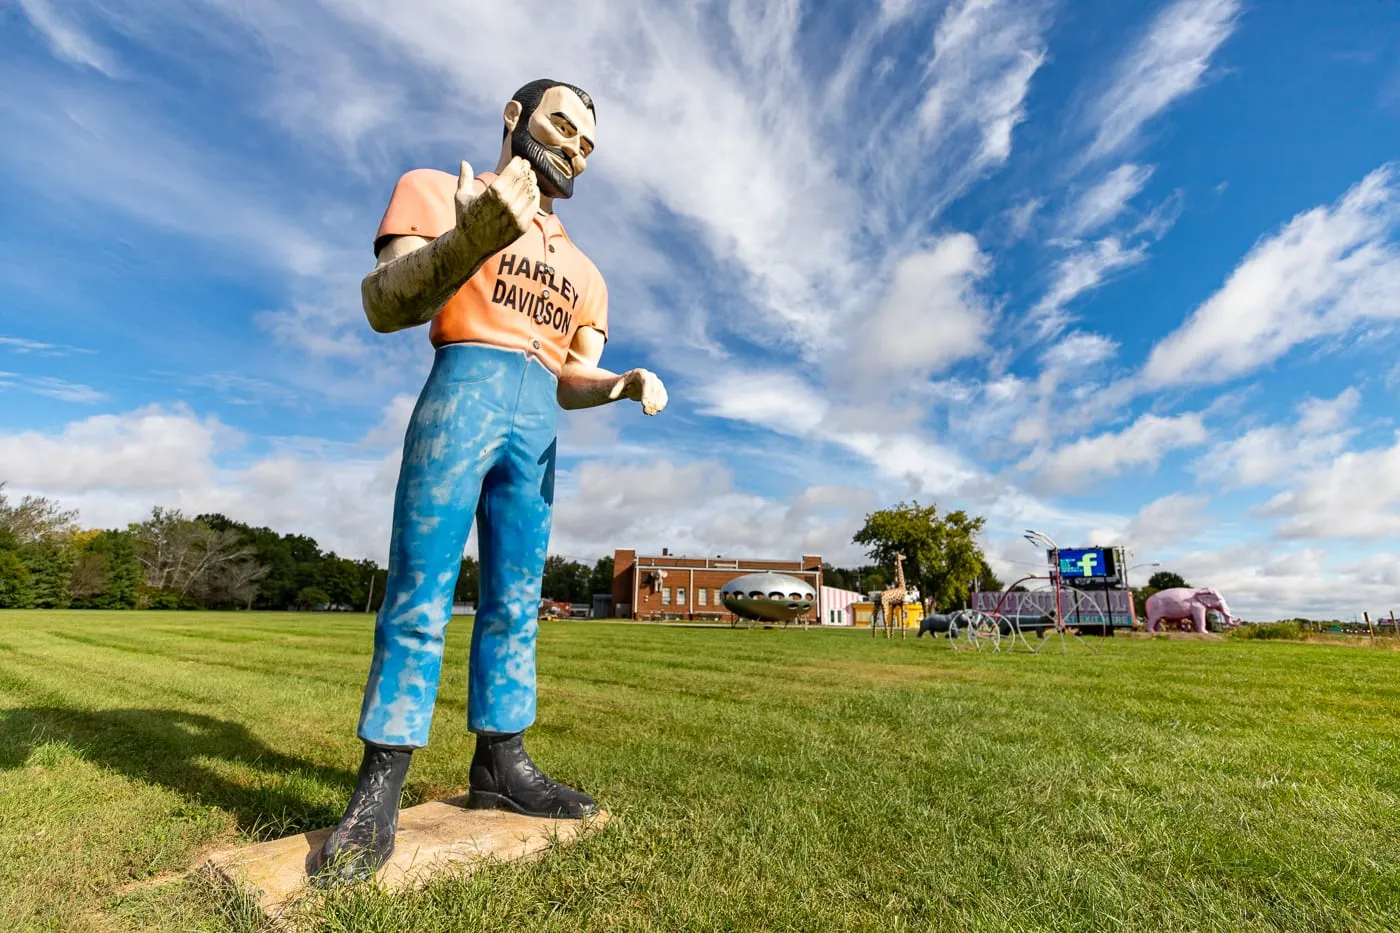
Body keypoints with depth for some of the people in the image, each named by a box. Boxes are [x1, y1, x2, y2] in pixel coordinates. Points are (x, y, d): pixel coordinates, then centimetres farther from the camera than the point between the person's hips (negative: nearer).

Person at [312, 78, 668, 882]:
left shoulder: (583, 271, 24)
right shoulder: (439, 191, 10)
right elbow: (384, 303, -7)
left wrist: (627, 384, -4)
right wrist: (472, 237, -25)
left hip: (537, 421, 5)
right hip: (464, 392, -5)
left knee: (516, 602, 4)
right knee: (420, 596, -7)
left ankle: (501, 766, 13)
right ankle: (380, 789, 3)